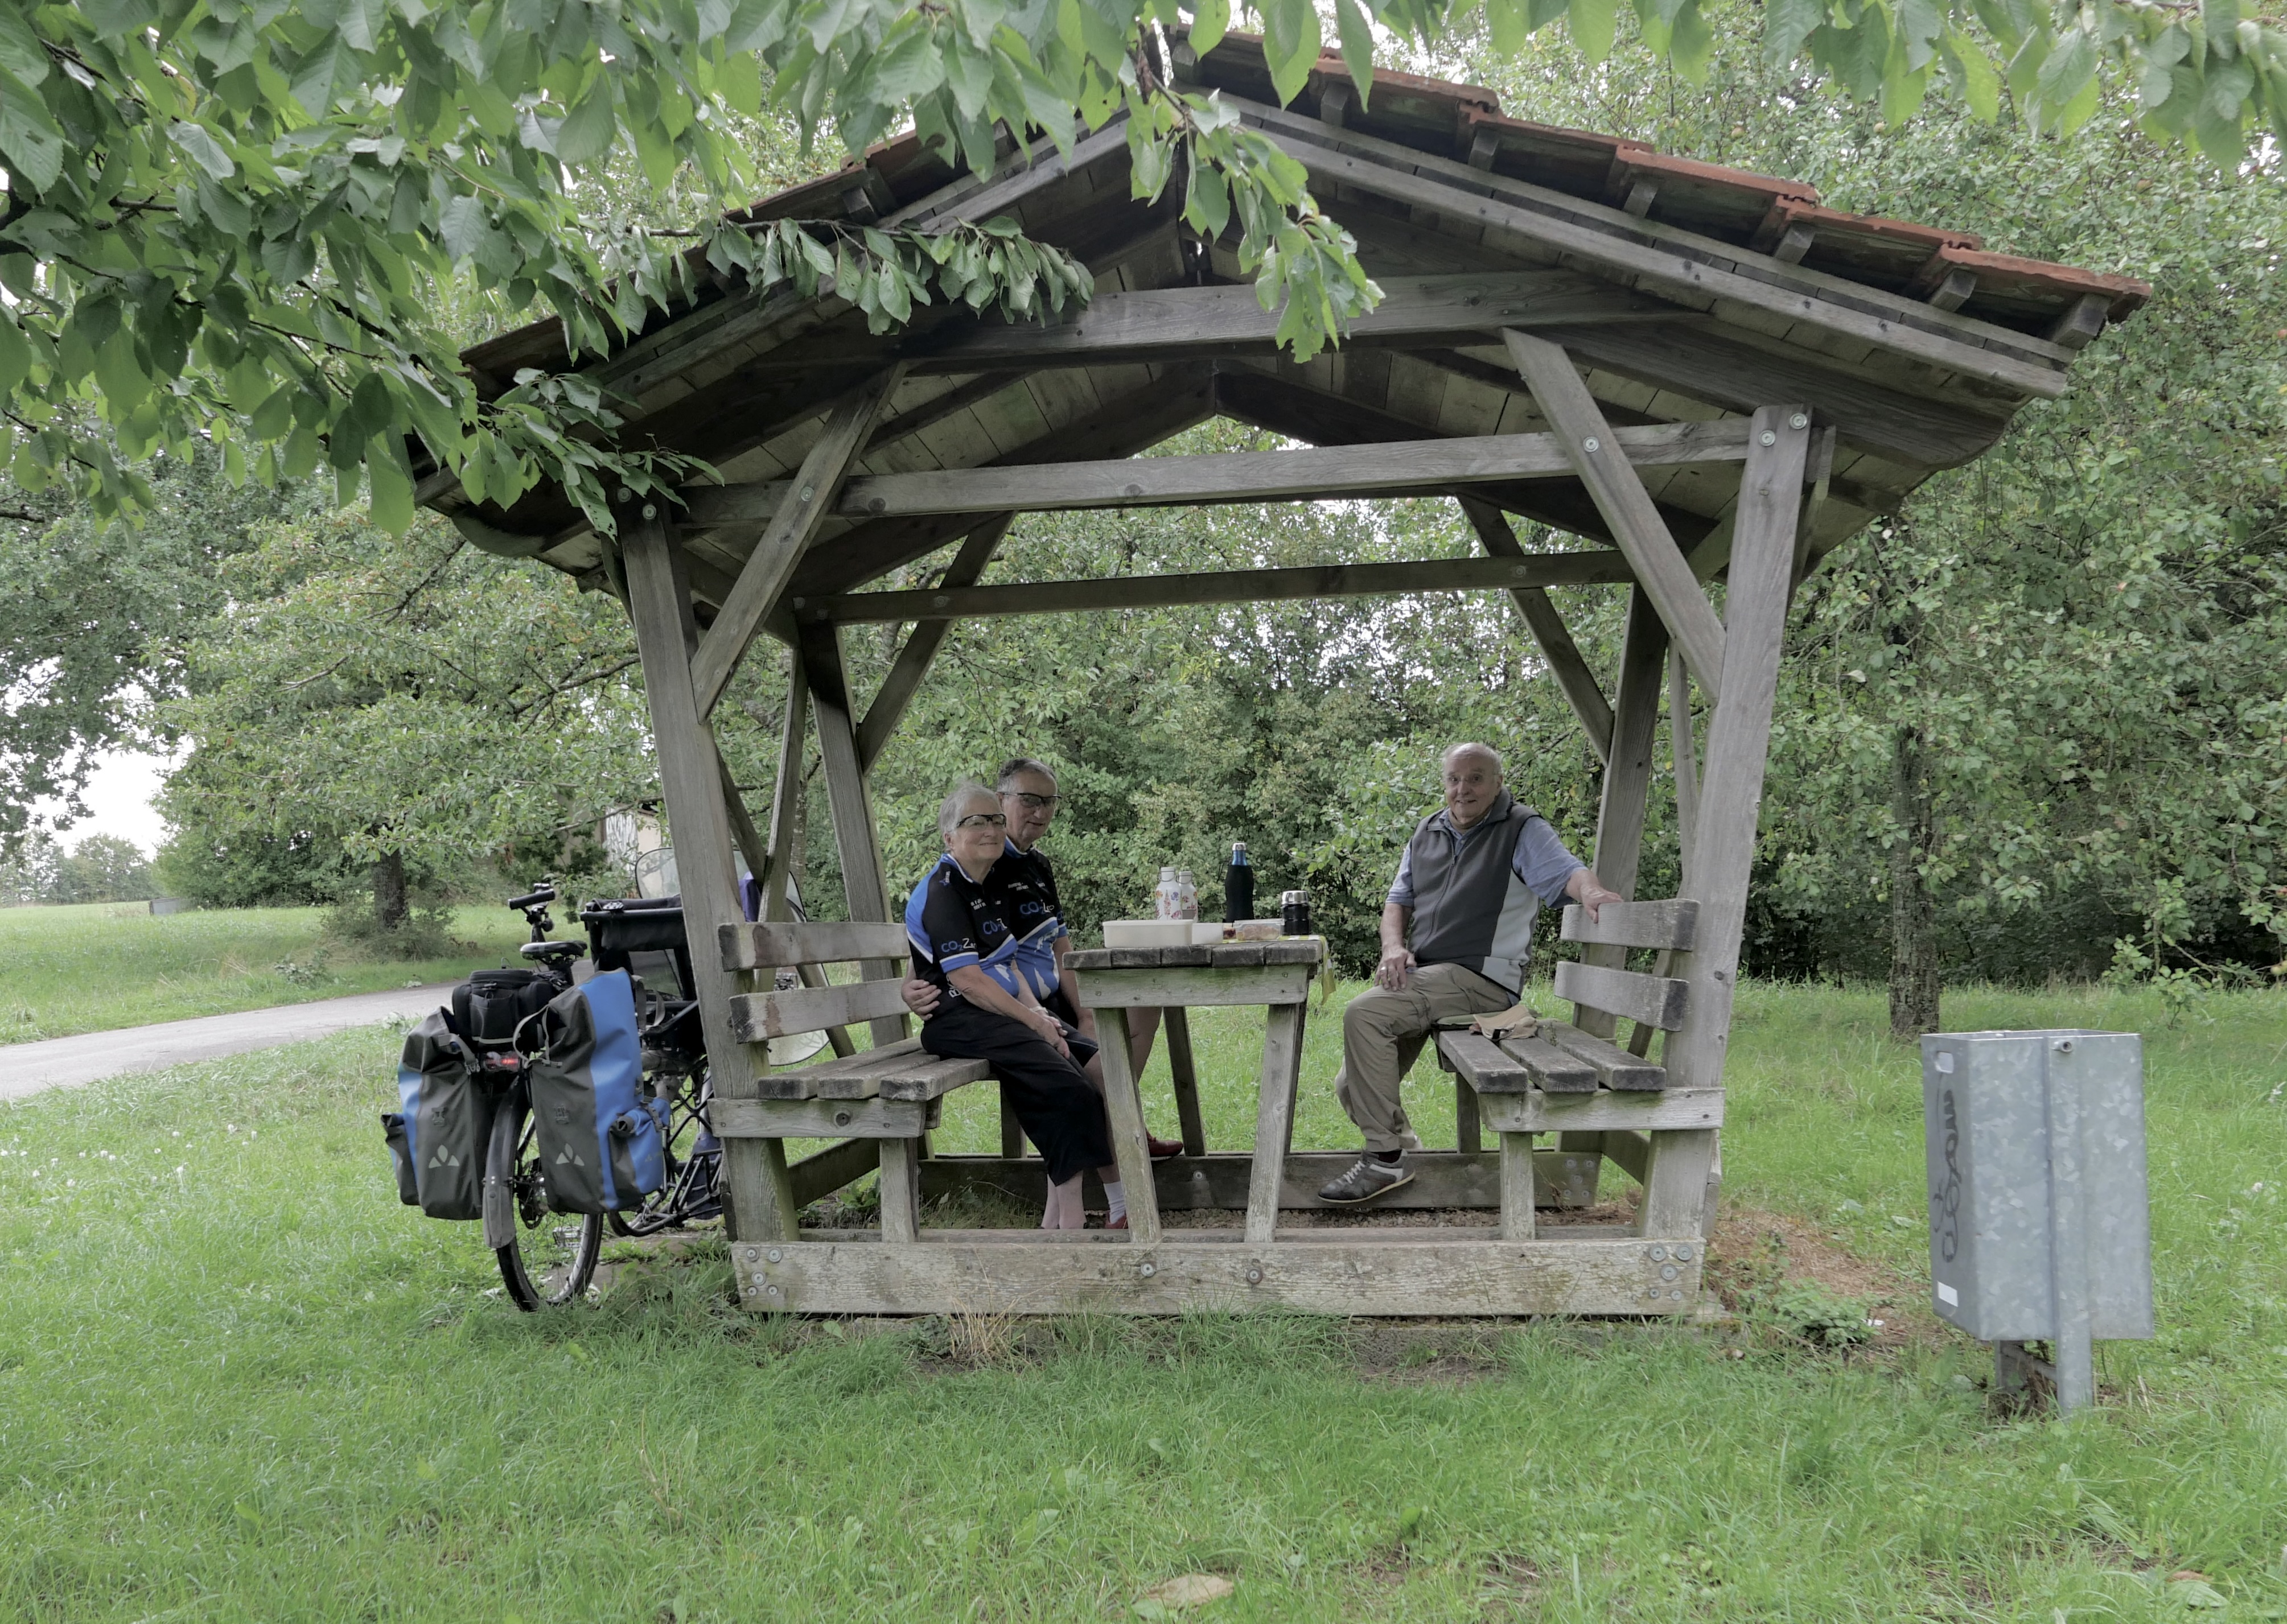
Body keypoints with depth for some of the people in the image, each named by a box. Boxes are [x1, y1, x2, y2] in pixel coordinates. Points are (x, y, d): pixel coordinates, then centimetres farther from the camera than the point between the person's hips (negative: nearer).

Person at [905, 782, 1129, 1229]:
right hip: (957, 1020, -9)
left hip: (1000, 1012, 9)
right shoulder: (942, 894, -13)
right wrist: (1033, 1020, -16)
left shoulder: (996, 884, 15)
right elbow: (966, 980, -19)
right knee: (1062, 1079, -25)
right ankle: (1069, 1217, -21)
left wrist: (1037, 1011, -1)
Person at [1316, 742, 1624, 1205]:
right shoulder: (1428, 832, 19)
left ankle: (1386, 1160, -26)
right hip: (1419, 975, 8)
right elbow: (1399, 901, 21)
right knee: (1352, 1087, 0)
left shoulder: (1521, 830, 0)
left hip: (1480, 979, -7)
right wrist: (1393, 947, -1)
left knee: (1364, 1013, -30)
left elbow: (1568, 871, -16)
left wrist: (1591, 889, -41)